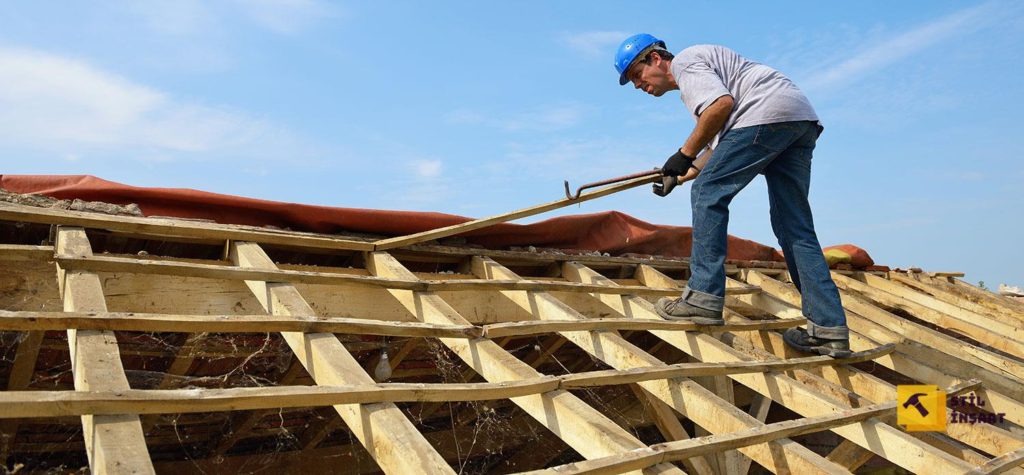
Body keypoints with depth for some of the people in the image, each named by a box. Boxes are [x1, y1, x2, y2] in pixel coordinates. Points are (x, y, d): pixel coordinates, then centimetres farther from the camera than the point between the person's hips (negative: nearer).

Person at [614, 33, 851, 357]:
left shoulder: (684, 61, 3)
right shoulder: (691, 85, 32)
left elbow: (722, 103, -15)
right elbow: (718, 148, 30)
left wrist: (684, 154, -8)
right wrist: (678, 178, 24)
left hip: (768, 112, -10)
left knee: (708, 192, -7)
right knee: (795, 228, 6)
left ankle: (704, 297, -10)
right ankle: (829, 330, 3)